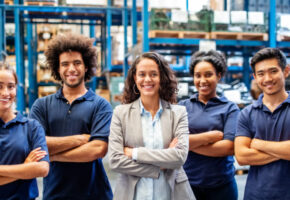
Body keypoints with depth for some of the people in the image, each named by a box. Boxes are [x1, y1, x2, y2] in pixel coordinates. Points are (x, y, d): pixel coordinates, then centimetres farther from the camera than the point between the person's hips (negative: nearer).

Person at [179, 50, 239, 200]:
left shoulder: (230, 108, -1)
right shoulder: (183, 106, 3)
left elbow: (229, 147, -11)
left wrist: (189, 143, -12)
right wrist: (212, 135, -14)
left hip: (221, 185, -1)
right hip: (187, 182, 1)